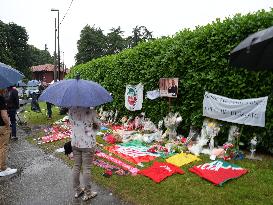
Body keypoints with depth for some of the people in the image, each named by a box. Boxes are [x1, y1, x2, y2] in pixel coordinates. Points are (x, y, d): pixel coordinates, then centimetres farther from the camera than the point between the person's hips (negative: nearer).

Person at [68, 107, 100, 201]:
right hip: (88, 144, -4)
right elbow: (97, 126, -5)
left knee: (76, 166, 17)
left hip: (75, 143, 5)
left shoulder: (71, 110, -6)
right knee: (86, 168, 7)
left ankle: (77, 190, 33)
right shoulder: (91, 111, -20)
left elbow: (72, 124, 8)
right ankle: (87, 193, 22)